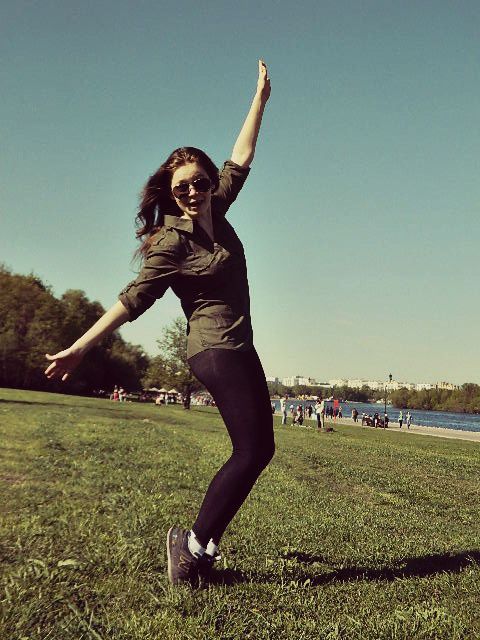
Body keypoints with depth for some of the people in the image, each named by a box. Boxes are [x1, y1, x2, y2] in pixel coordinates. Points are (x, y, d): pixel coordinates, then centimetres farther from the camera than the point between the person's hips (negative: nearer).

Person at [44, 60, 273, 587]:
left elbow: (240, 159, 16)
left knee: (258, 450, 10)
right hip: (215, 349, -9)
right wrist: (80, 347, -18)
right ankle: (195, 544, -1)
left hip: (237, 348, 9)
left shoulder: (214, 213, 8)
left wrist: (260, 98, 19)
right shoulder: (171, 242, -13)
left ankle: (201, 545, 14)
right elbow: (133, 299, -14)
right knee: (251, 451, -10)